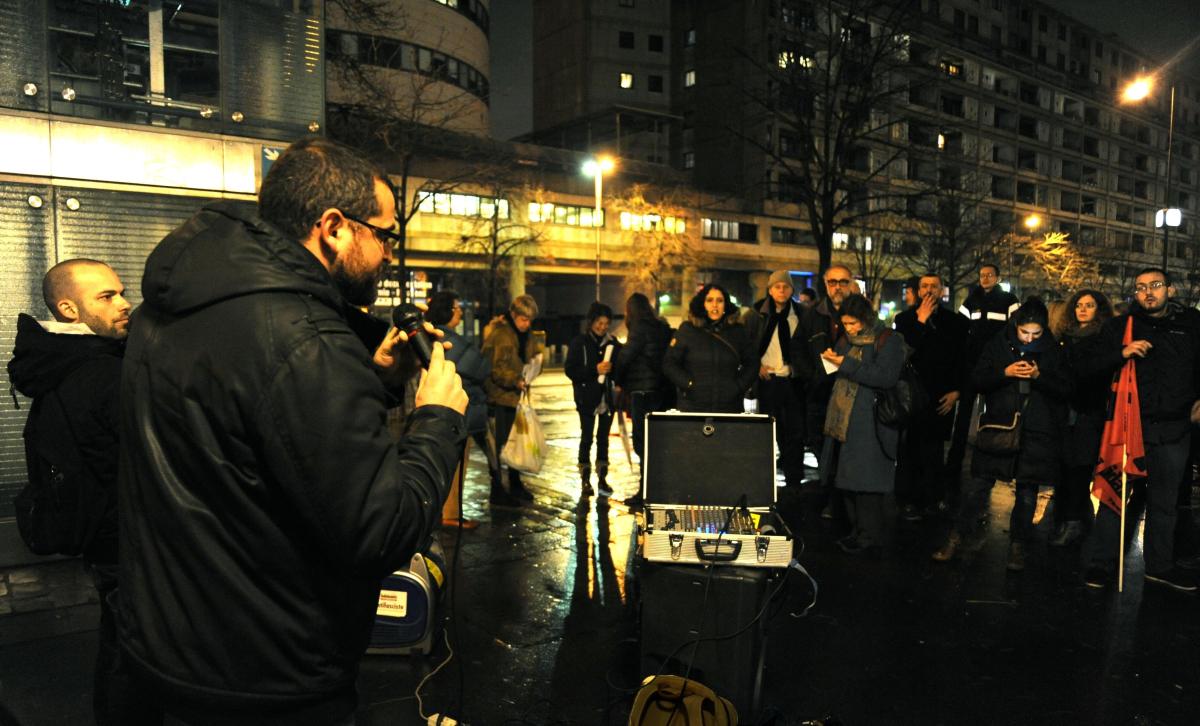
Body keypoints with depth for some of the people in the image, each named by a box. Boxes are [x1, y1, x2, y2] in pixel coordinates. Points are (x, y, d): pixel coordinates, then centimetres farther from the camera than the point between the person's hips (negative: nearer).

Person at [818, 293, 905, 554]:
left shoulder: (889, 341, -5)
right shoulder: (845, 341, 15)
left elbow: (886, 377, -18)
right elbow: (835, 375, 23)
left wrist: (846, 364, -20)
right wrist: (830, 361, 0)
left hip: (870, 423, -7)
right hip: (843, 422, 7)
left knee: (865, 482, -4)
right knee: (847, 478, 10)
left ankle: (870, 536, 7)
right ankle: (857, 530, 22)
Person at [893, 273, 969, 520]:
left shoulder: (956, 321, 8)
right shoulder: (905, 319, 3)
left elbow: (963, 360, 9)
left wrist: (956, 391, 0)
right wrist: (920, 321, -14)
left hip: (942, 398, 2)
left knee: (934, 450, 5)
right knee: (909, 450, 2)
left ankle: (933, 496, 18)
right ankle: (907, 500, 11)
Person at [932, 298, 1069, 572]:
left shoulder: (1053, 350, 2)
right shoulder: (998, 344, 2)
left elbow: (1065, 390, 0)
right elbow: (976, 380, 0)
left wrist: (1039, 376, -17)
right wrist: (1005, 373, -17)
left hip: (1037, 432, 1)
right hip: (998, 426, 0)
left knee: (1027, 492, 8)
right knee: (979, 485, 0)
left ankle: (1018, 545, 22)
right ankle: (957, 536, 11)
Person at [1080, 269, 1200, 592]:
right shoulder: (1118, 327, 3)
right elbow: (1086, 368, -3)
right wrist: (1121, 354, -17)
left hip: (1172, 430, 2)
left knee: (1164, 501, 13)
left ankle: (1160, 566, 26)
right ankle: (1101, 563, 9)